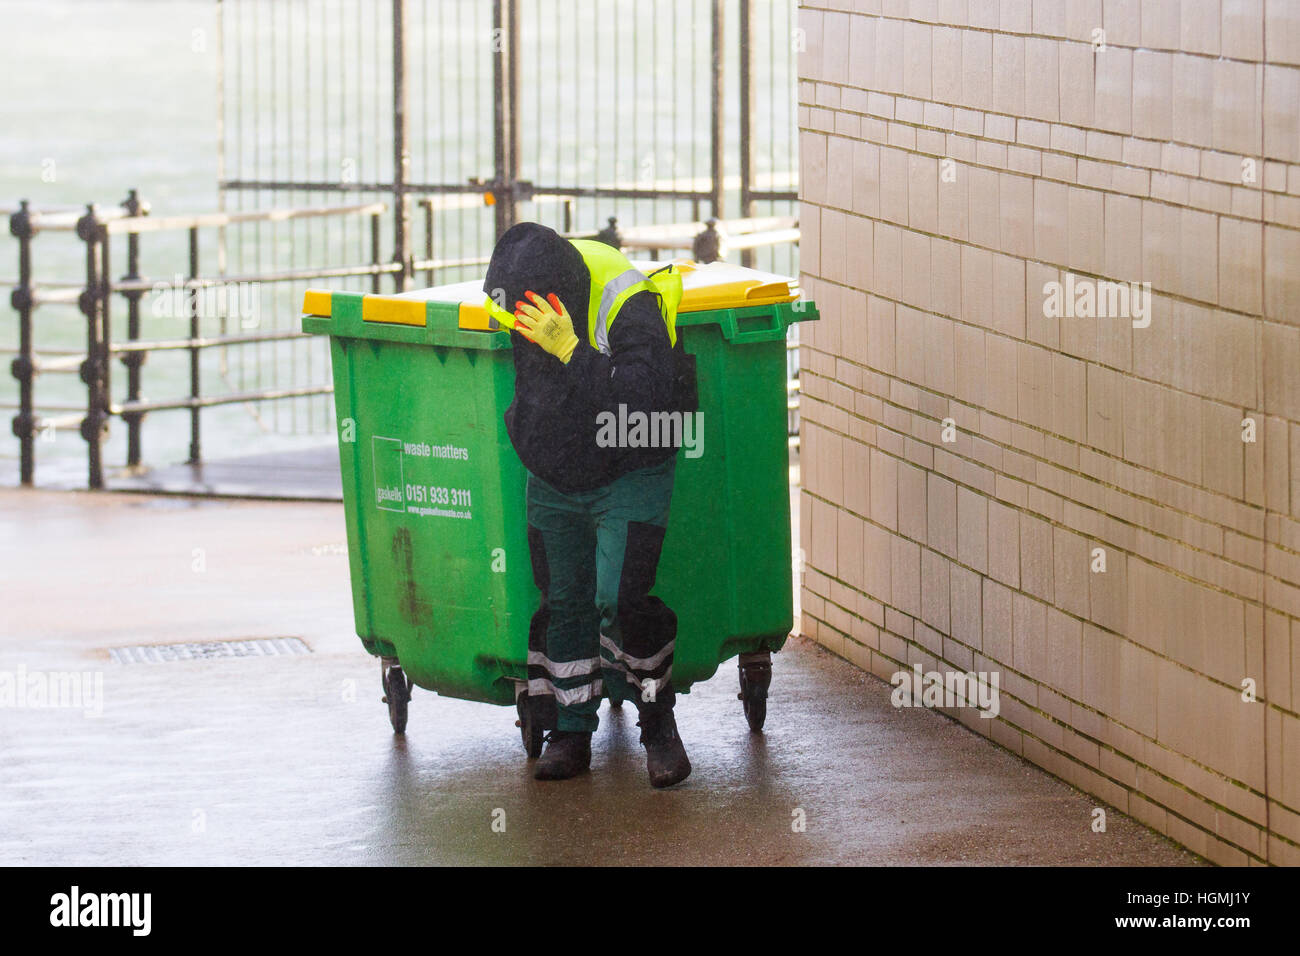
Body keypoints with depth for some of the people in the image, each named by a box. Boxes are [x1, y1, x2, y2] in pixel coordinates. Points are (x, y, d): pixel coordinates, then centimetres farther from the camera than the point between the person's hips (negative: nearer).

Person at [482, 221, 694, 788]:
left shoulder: (628, 308, -27)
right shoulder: (509, 305, -8)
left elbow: (648, 397, -38)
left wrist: (571, 352, -40)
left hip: (628, 480, -5)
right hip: (552, 485, 6)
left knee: (621, 601, -15)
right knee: (562, 603, 7)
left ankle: (659, 725, 2)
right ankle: (570, 733, 18)